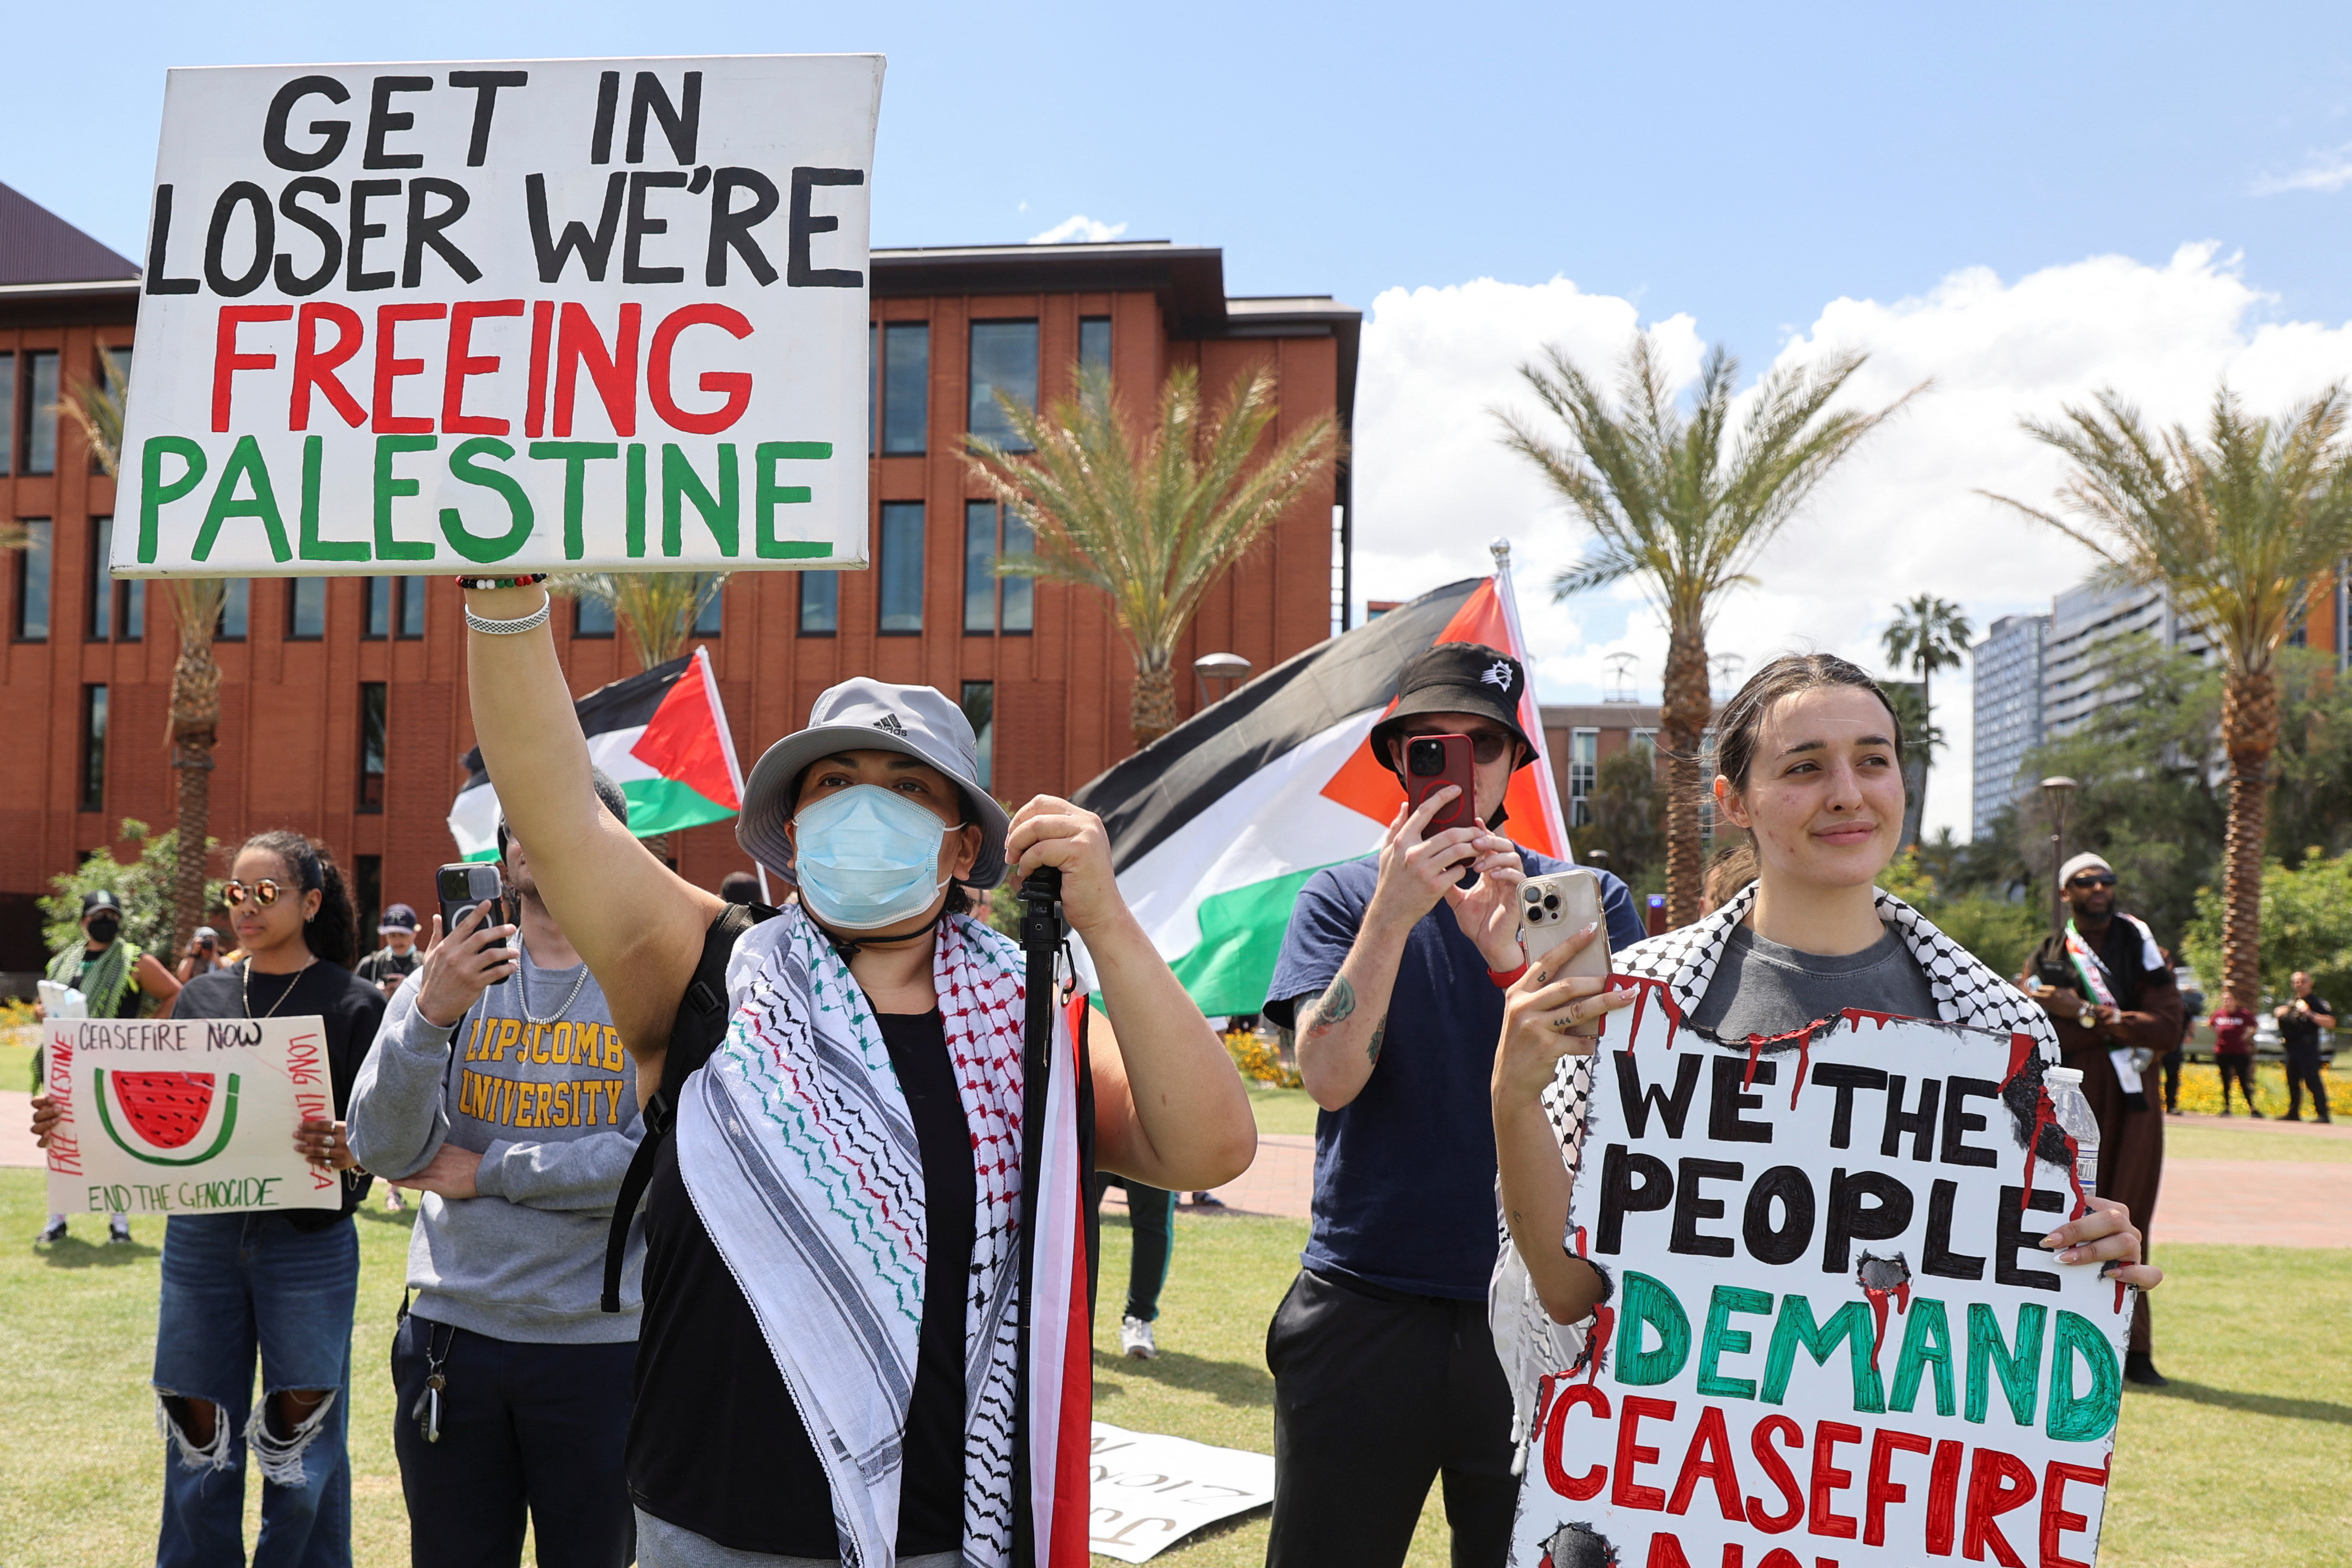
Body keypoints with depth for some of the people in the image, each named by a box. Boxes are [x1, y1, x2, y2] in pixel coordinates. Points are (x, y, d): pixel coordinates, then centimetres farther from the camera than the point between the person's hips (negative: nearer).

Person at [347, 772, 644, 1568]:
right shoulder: (446, 979, 4)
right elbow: (381, 1151, -6)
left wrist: (490, 1174, -9)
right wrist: (431, 1015, -21)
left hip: (600, 1344, -2)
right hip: (452, 1332, 2)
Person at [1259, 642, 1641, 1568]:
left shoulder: (1586, 901, 3)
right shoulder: (1343, 896, 3)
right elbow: (1328, 1077, -12)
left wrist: (1510, 954, -23)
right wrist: (1392, 913, -23)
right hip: (1363, 1308, 0)